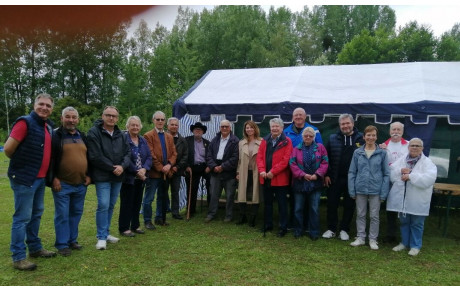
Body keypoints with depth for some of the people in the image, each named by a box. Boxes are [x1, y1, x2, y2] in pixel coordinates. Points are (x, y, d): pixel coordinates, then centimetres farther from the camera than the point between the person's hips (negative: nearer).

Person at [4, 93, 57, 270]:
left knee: (36, 213, 17)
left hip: (40, 178, 9)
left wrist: (44, 171, 14)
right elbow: (8, 149, -17)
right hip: (24, 178, -8)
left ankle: (35, 248, 31)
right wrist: (20, 163, -1)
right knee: (22, 217, -2)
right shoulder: (25, 122, -15)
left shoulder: (48, 126, 10)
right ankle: (18, 257, 8)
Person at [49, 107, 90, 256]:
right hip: (62, 184, -5)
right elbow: (50, 159, -10)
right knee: (62, 215, 1)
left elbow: (89, 157, 17)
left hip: (81, 184, 5)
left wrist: (88, 175, 8)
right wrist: (54, 178, -14)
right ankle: (62, 244, 11)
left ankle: (72, 240, 26)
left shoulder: (83, 136, 13)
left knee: (76, 213, 13)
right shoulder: (55, 136, -5)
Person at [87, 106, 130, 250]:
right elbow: (95, 156, -16)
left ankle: (106, 233, 26)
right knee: (103, 205, -8)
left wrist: (122, 166, -12)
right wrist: (112, 168, -14)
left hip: (118, 176, 6)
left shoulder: (121, 135, 10)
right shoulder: (94, 133, -9)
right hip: (102, 176, -6)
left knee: (111, 205, 13)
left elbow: (127, 153, 7)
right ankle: (102, 237, 3)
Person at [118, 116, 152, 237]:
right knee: (127, 203, 1)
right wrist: (136, 171, -17)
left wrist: (144, 169, -12)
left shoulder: (143, 141, 11)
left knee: (137, 202, 14)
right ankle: (124, 228, 12)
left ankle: (135, 226, 26)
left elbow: (149, 157, 5)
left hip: (141, 177, 7)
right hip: (128, 177, -6)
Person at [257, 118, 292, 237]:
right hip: (265, 178, 5)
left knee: (282, 204, 5)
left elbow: (286, 160, -14)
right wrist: (262, 170, -11)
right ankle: (267, 225, 28)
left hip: (280, 178, -5)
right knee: (267, 203, 15)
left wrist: (273, 172, -18)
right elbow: (260, 156, 4)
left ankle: (283, 227, 15)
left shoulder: (286, 141, -6)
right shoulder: (265, 141, 9)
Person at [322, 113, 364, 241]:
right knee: (332, 204, 6)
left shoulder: (361, 138, -1)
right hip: (335, 178, 1)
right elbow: (326, 157, 4)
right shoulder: (333, 138, 3)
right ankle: (331, 229, 19)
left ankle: (344, 230, 22)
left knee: (349, 205, 9)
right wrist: (326, 174, -2)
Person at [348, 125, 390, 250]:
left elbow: (386, 174, -2)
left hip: (375, 190, -1)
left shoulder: (382, 153, -3)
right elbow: (352, 172, 2)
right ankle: (360, 237, 24)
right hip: (360, 189, 1)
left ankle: (373, 239, 22)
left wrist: (384, 192, -7)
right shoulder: (357, 153, 0)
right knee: (360, 215, 12)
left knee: (374, 216, 9)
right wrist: (352, 190, -3)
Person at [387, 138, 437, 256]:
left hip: (417, 200, -4)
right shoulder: (401, 160, 7)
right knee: (404, 222, 17)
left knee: (416, 224, 8)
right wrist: (400, 171, -16)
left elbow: (429, 179, -21)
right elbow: (391, 172, 3)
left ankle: (415, 246, 24)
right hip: (402, 198, 4)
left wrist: (410, 176, -23)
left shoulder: (427, 162, -7)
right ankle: (404, 243, 33)